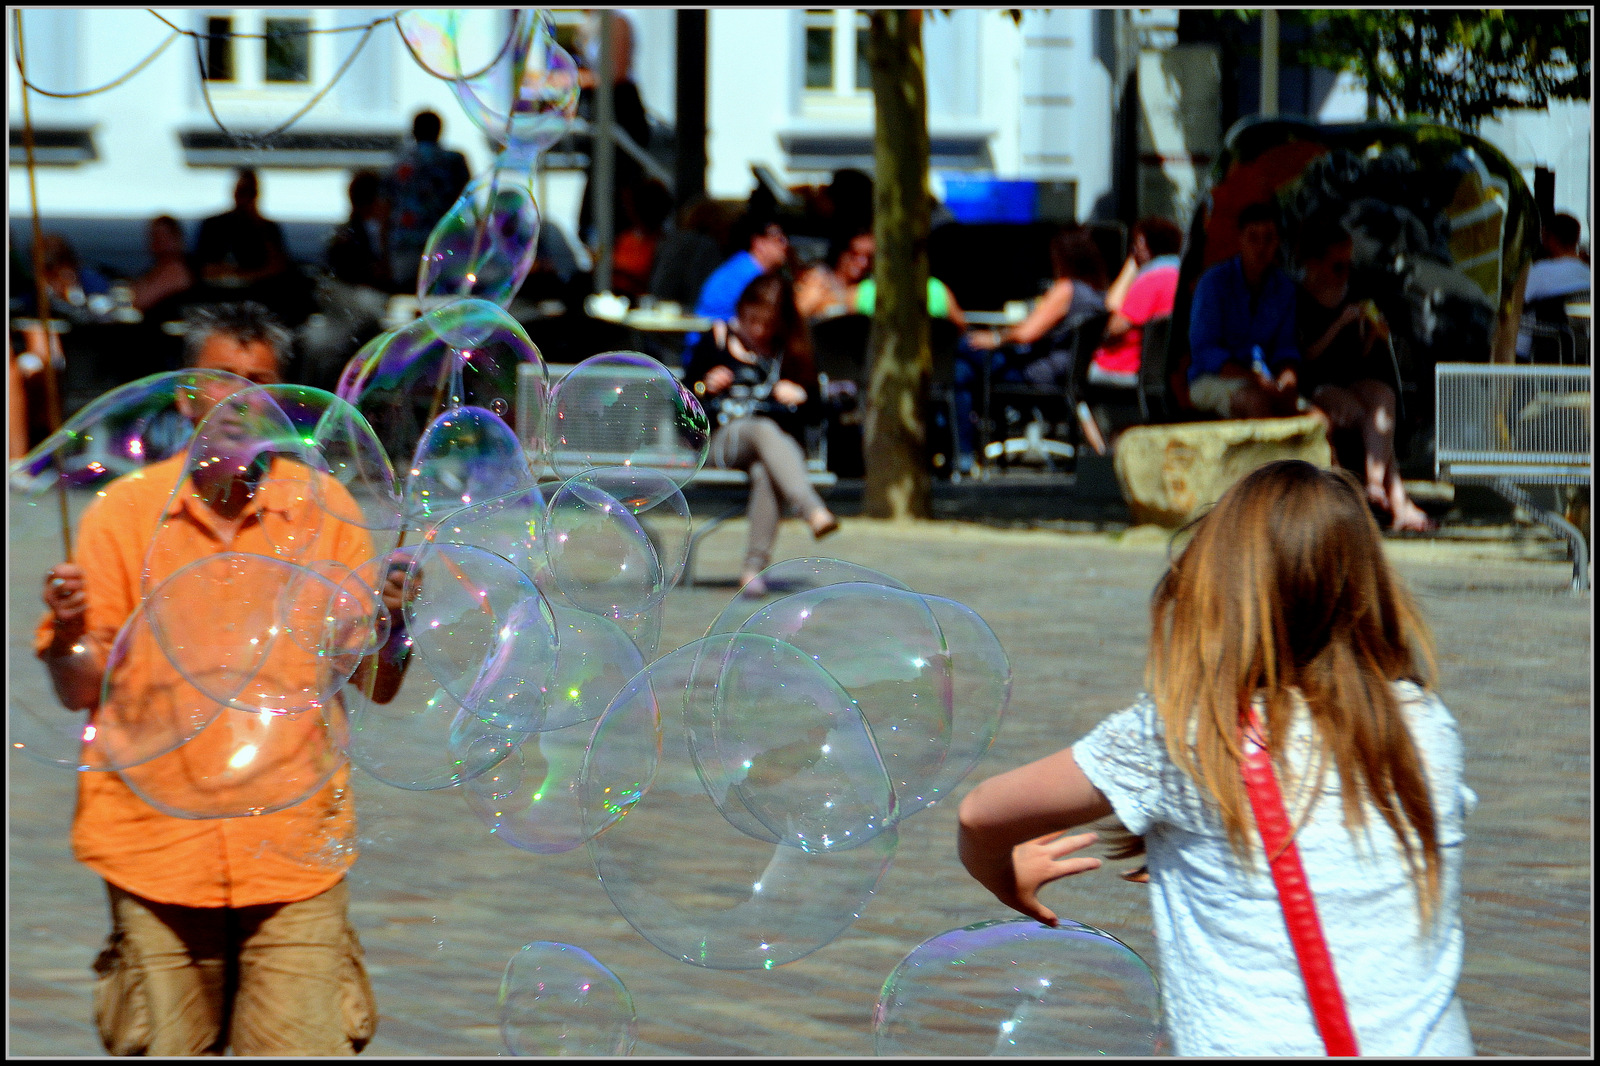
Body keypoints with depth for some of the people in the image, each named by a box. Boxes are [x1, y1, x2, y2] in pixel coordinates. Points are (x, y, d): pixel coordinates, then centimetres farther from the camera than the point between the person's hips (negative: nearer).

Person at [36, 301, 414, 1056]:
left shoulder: (322, 508, 6)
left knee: (309, 1047, -8)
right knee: (164, 1051, 0)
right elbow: (80, 692, 5)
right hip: (157, 848, 0)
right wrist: (68, 639, -17)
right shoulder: (124, 512, 4)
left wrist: (391, 625, -14)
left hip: (295, 853, 0)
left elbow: (377, 687, 6)